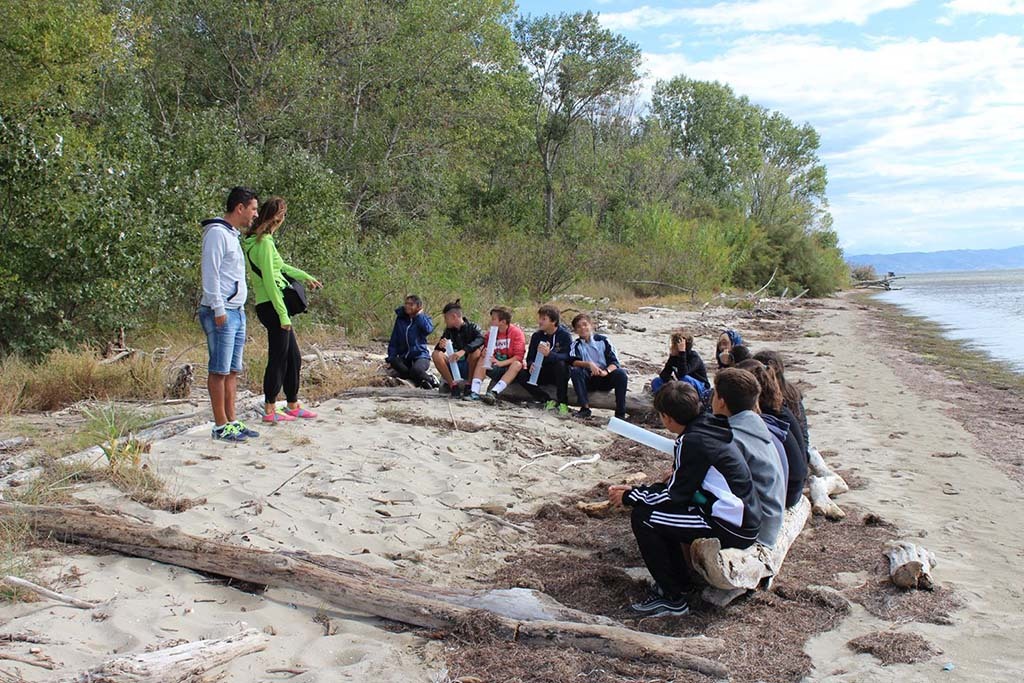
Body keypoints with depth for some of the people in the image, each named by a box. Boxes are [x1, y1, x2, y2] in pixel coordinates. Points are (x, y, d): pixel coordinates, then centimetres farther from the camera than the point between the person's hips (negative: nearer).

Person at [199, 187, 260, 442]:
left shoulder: (233, 235, 21)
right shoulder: (216, 232, -9)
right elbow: (210, 273, -15)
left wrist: (239, 310, 18)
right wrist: (219, 309, -18)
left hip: (237, 312, 10)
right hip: (221, 313, -10)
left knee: (232, 370, 10)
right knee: (219, 370, -5)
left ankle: (232, 421, 15)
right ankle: (221, 426, -2)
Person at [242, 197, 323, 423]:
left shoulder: (260, 240, 15)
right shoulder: (264, 242, -15)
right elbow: (269, 280, -19)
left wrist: (304, 276, 37)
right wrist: (283, 314, -18)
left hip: (273, 306, 10)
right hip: (272, 307, -10)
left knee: (294, 358, 15)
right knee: (278, 358, -1)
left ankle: (293, 406, 24)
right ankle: (270, 410, 8)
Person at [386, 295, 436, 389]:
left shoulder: (424, 319, 3)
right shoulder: (400, 319, 10)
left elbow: (428, 329, -21)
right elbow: (394, 340, 11)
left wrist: (419, 314, -8)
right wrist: (391, 357, 0)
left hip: (420, 356, -4)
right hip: (404, 358, 4)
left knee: (416, 370, -36)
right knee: (394, 361, -30)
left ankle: (430, 381, -3)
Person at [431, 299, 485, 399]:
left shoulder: (472, 327, -6)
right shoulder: (449, 330, 6)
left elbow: (481, 339, -28)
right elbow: (438, 349, 0)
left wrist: (463, 351, -43)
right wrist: (440, 345, -25)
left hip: (469, 368, -3)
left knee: (477, 351, -32)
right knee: (436, 354, -19)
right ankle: (453, 385, -18)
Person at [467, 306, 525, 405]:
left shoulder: (516, 332, -10)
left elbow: (518, 356, -17)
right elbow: (485, 351, 10)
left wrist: (500, 363, -29)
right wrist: (485, 353, -16)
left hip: (511, 369, -5)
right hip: (495, 369, 5)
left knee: (517, 364, -35)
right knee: (481, 361, -18)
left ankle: (493, 393, -51)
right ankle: (474, 392, -36)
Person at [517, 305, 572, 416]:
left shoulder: (565, 335, -10)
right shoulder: (537, 336, 4)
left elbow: (567, 357, -24)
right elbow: (530, 357, 5)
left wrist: (549, 354, -43)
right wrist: (530, 365, -21)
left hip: (560, 374, -4)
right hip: (542, 373, 5)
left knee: (561, 364, -37)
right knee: (522, 375, -20)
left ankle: (563, 404, -30)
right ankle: (548, 401, -20)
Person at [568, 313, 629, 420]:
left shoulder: (603, 340, 4)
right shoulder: (576, 345, 7)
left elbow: (614, 362, -4)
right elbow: (574, 362, -12)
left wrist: (606, 371, -26)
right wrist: (589, 364, -31)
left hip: (605, 378, 0)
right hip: (588, 380, 0)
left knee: (621, 373, -28)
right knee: (574, 371, -27)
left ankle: (620, 413, -25)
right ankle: (585, 408, -30)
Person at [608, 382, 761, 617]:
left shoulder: (692, 441, -19)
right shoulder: (708, 428, 9)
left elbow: (675, 494, -14)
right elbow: (683, 484, 16)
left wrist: (628, 497, -2)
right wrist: (637, 491, 16)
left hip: (731, 527, -10)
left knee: (642, 517, -11)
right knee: (657, 506, 18)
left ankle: (672, 598, -1)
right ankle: (679, 579, 23)